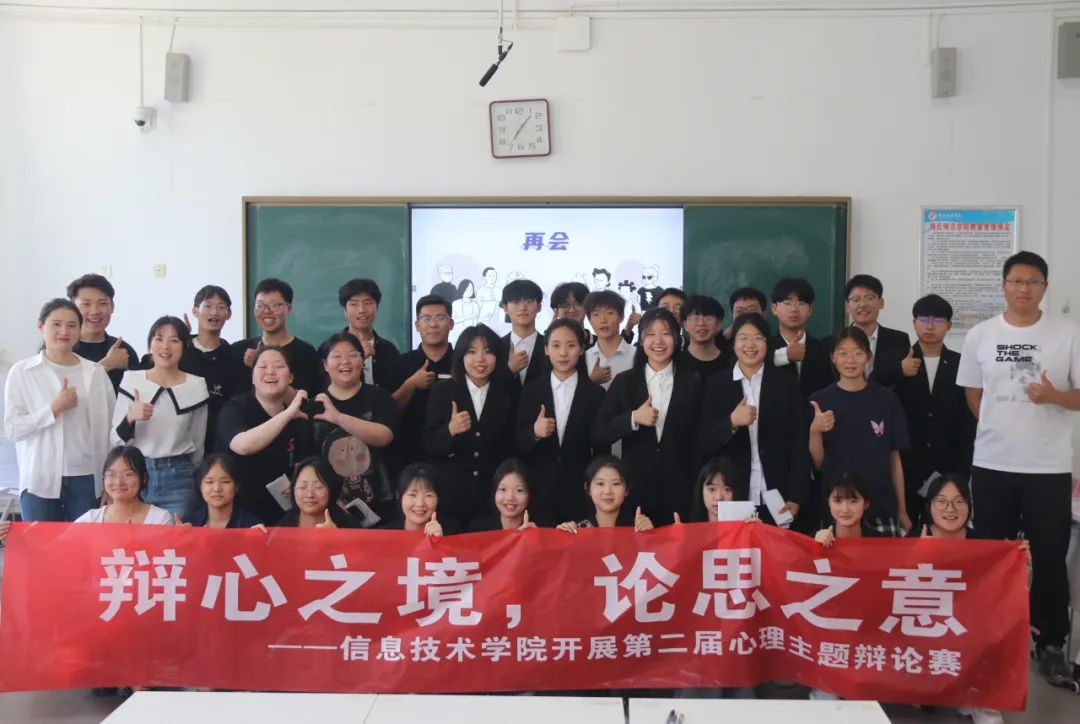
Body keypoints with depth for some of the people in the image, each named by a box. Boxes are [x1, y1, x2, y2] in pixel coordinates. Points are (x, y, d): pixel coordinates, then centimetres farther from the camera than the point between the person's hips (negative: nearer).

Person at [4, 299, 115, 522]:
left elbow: (108, 427, 6)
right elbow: (12, 429, -4)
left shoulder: (96, 373, 4)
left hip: (86, 478, 1)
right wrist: (55, 408, -15)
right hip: (40, 480, -1)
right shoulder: (21, 372, 1)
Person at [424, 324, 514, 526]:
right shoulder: (442, 391, -2)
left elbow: (509, 448, 11)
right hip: (449, 494, -2)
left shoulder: (506, 396, 4)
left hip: (492, 496, 2)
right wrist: (450, 431, -23)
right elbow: (428, 446, -5)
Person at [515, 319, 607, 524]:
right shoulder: (531, 391, 4)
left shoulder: (596, 394, 2)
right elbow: (517, 446, 2)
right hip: (539, 494, 1)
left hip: (580, 496, 0)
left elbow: (601, 450, 3)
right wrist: (534, 432, -18)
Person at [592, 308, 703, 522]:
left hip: (679, 489, 0)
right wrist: (633, 419, -16)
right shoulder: (624, 382, 4)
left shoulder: (692, 382, 5)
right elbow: (598, 434, -1)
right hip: (636, 488, 0)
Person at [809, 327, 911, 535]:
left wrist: (902, 510, 6)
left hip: (881, 508, 0)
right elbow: (817, 463, 0)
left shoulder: (886, 400, 1)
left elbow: (894, 458, 5)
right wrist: (815, 431, -17)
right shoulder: (820, 401, 0)